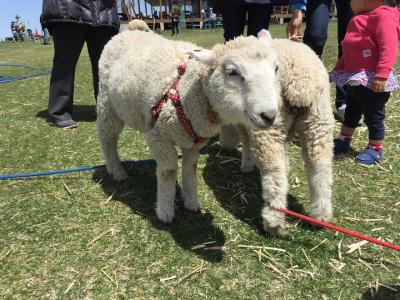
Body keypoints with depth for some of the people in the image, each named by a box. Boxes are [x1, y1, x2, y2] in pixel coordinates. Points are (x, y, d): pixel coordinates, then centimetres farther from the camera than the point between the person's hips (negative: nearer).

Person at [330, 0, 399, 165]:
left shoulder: (383, 16, -16)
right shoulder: (358, 20, 13)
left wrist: (382, 75, -32)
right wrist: (338, 70, 22)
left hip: (372, 81, -10)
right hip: (354, 78, 10)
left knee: (373, 116, 3)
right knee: (351, 112, 21)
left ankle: (375, 149, 18)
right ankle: (343, 141, 35)